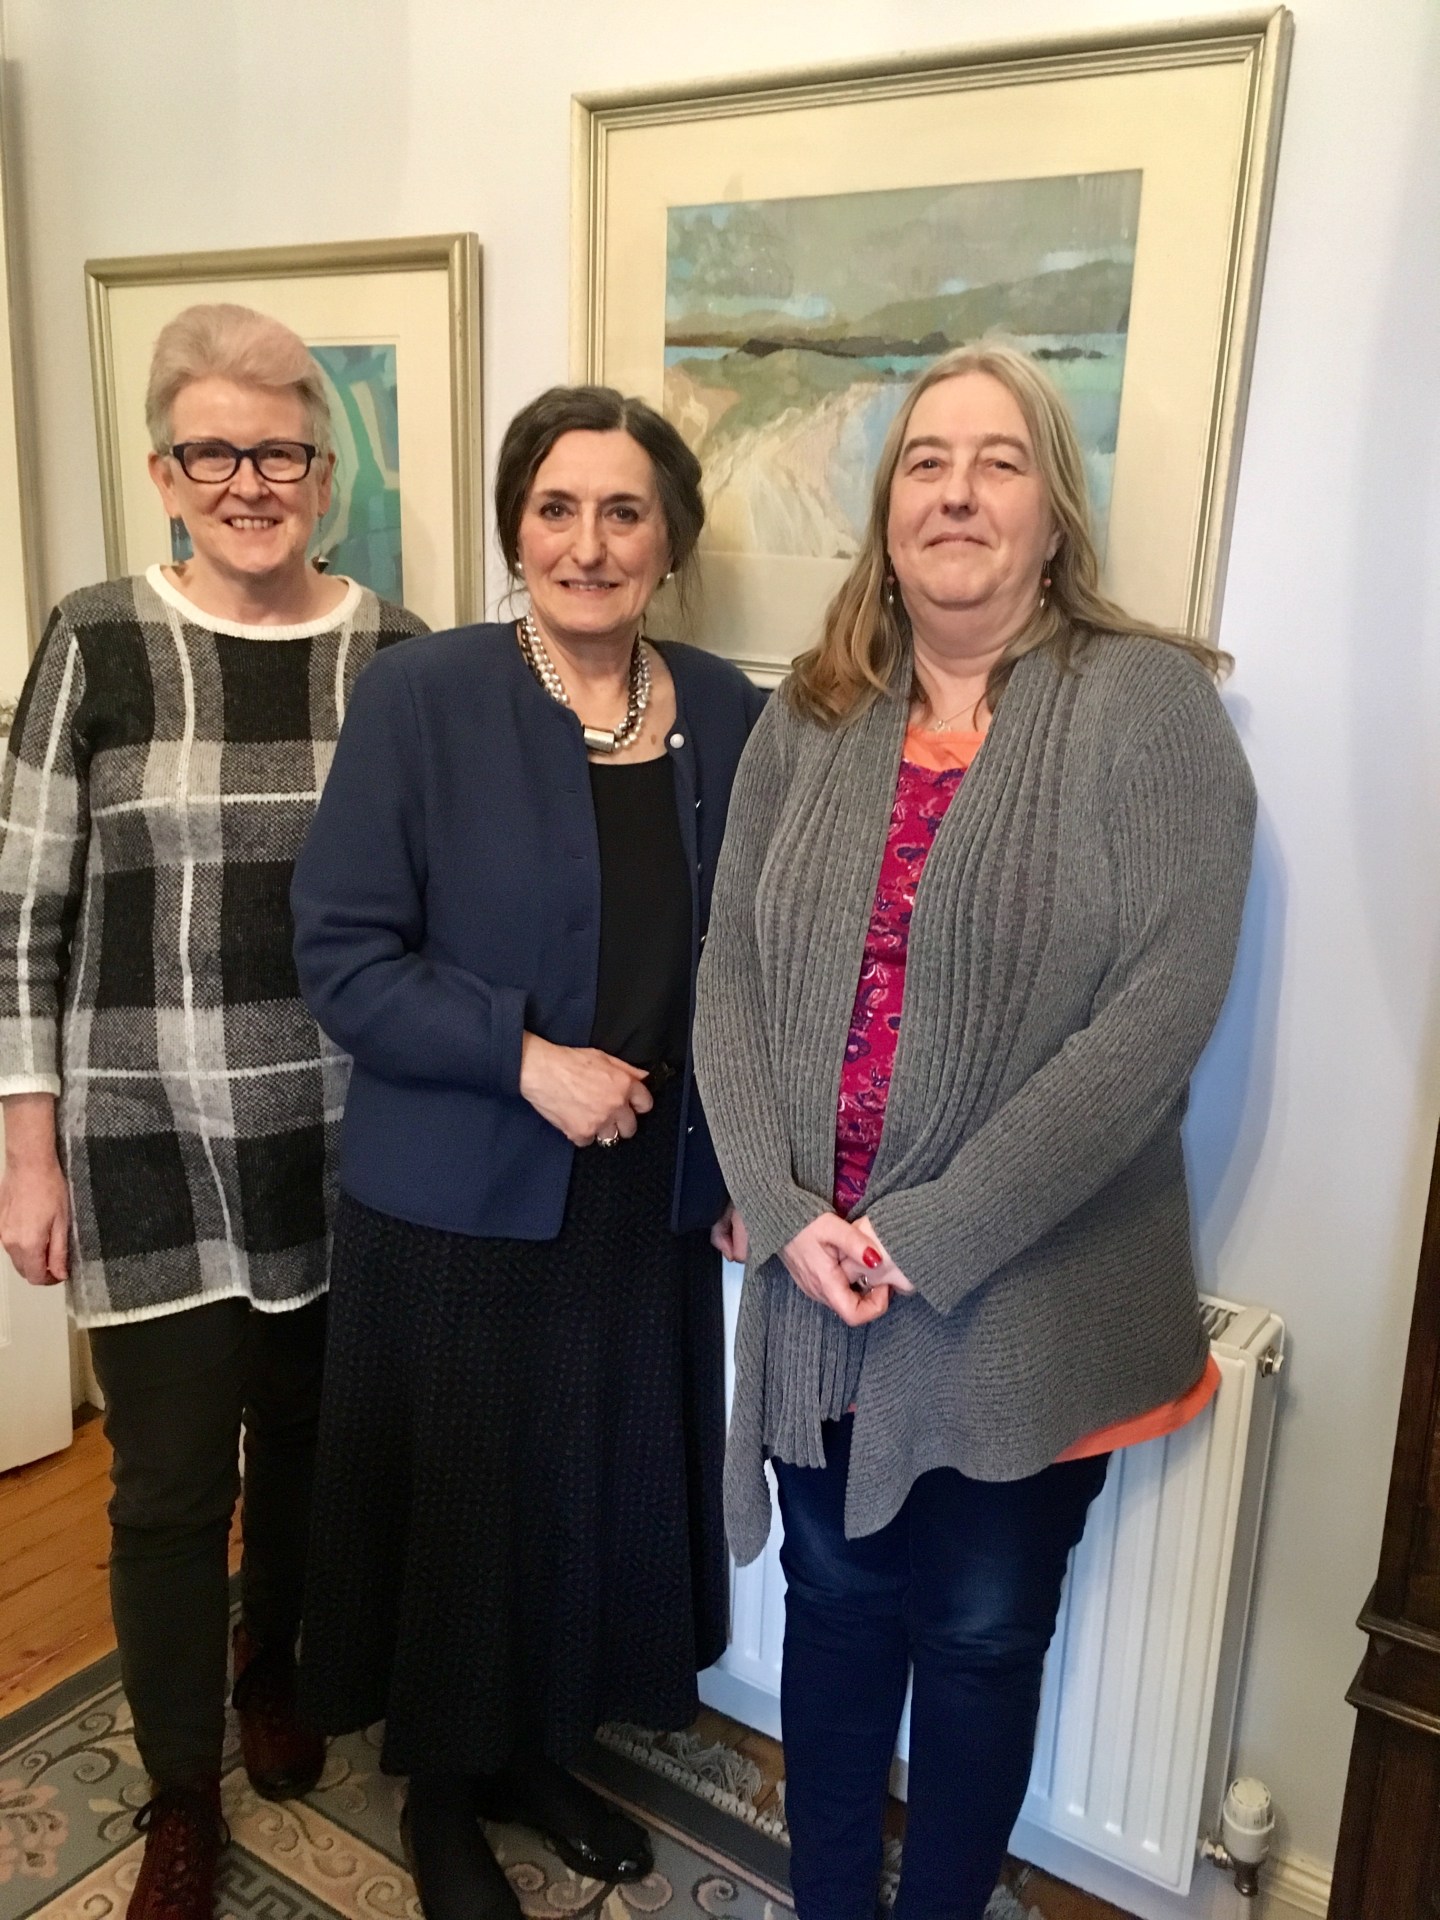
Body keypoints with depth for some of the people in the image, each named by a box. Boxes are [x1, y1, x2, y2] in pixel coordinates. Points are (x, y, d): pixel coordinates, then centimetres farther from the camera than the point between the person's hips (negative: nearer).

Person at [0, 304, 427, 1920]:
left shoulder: (392, 653, 0)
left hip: (338, 1138, 2)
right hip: (147, 1142, -2)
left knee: (307, 1440, 18)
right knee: (170, 1479, 7)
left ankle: (273, 1677, 47)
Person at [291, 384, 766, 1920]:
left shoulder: (727, 715, 1)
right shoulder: (418, 700, -10)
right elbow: (341, 955, -12)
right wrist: (526, 1058, -20)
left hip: (650, 1203, 4)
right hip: (459, 1206, -3)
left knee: (604, 1491, 17)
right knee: (459, 1497, 12)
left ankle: (533, 1750, 45)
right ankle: (438, 1791, 40)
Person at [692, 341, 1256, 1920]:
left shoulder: (1148, 704, -9)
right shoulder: (807, 719, 4)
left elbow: (1165, 1002, -17)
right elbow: (732, 974, 2)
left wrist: (935, 1234, -18)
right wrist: (786, 1211, -11)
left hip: (1024, 1300, -3)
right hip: (816, 1280, 4)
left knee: (979, 1637, 15)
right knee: (835, 1602, 20)